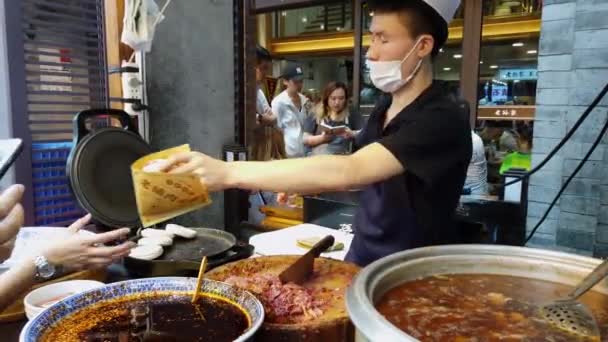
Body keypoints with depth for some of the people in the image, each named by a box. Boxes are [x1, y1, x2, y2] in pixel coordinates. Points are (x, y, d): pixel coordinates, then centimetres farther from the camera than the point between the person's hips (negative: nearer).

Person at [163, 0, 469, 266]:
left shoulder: (443, 119, -24)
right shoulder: (384, 106, 3)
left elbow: (349, 171, -36)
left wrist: (228, 173, -39)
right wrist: (301, 182, -1)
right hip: (361, 257, 7)